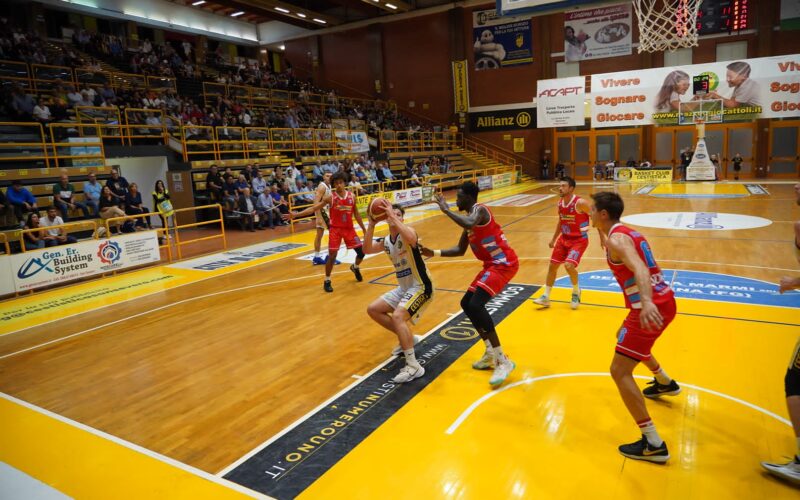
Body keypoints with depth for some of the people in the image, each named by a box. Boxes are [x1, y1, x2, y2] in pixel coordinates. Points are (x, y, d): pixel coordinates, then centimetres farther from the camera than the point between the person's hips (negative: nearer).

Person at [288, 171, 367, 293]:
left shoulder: (352, 196, 0)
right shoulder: (330, 197, -9)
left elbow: (356, 214, 10)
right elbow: (313, 208, -10)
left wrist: (364, 229, 12)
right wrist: (297, 214, -20)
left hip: (349, 229, 3)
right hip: (335, 229, -3)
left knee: (362, 251, 4)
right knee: (332, 255, -10)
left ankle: (355, 268, 37)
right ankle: (327, 281, 8)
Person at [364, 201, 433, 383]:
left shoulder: (408, 231, -16)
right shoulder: (386, 241, 6)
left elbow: (411, 238, -42)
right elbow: (367, 250, -9)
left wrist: (393, 216, -37)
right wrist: (371, 225, -16)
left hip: (421, 287, -9)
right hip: (403, 288, 9)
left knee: (397, 317, -29)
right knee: (373, 309, 12)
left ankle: (414, 366, -21)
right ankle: (406, 338, 25)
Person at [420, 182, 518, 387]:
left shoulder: (479, 210, -13)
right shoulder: (470, 217, 17)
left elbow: (469, 224, -38)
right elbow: (460, 250, 22)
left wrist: (446, 210, -25)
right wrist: (434, 253, 13)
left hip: (504, 263, -10)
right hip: (493, 264, 10)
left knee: (476, 305, -22)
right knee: (467, 304, 13)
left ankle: (503, 361, -15)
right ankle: (491, 353, 21)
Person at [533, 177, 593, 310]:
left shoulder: (580, 203, -21)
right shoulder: (560, 203, 1)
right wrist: (553, 238, 19)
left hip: (579, 240, -7)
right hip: (564, 238, 7)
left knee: (569, 265, -23)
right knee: (552, 265, 6)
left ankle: (576, 292, 7)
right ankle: (546, 297, 18)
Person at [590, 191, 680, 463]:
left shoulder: (616, 239, -14)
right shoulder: (627, 232, 14)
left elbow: (640, 269, -33)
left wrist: (646, 303, -49)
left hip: (653, 306, -10)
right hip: (664, 300, 10)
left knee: (619, 371, -9)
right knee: (629, 340, 36)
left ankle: (654, 445, -8)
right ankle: (665, 383, 57)